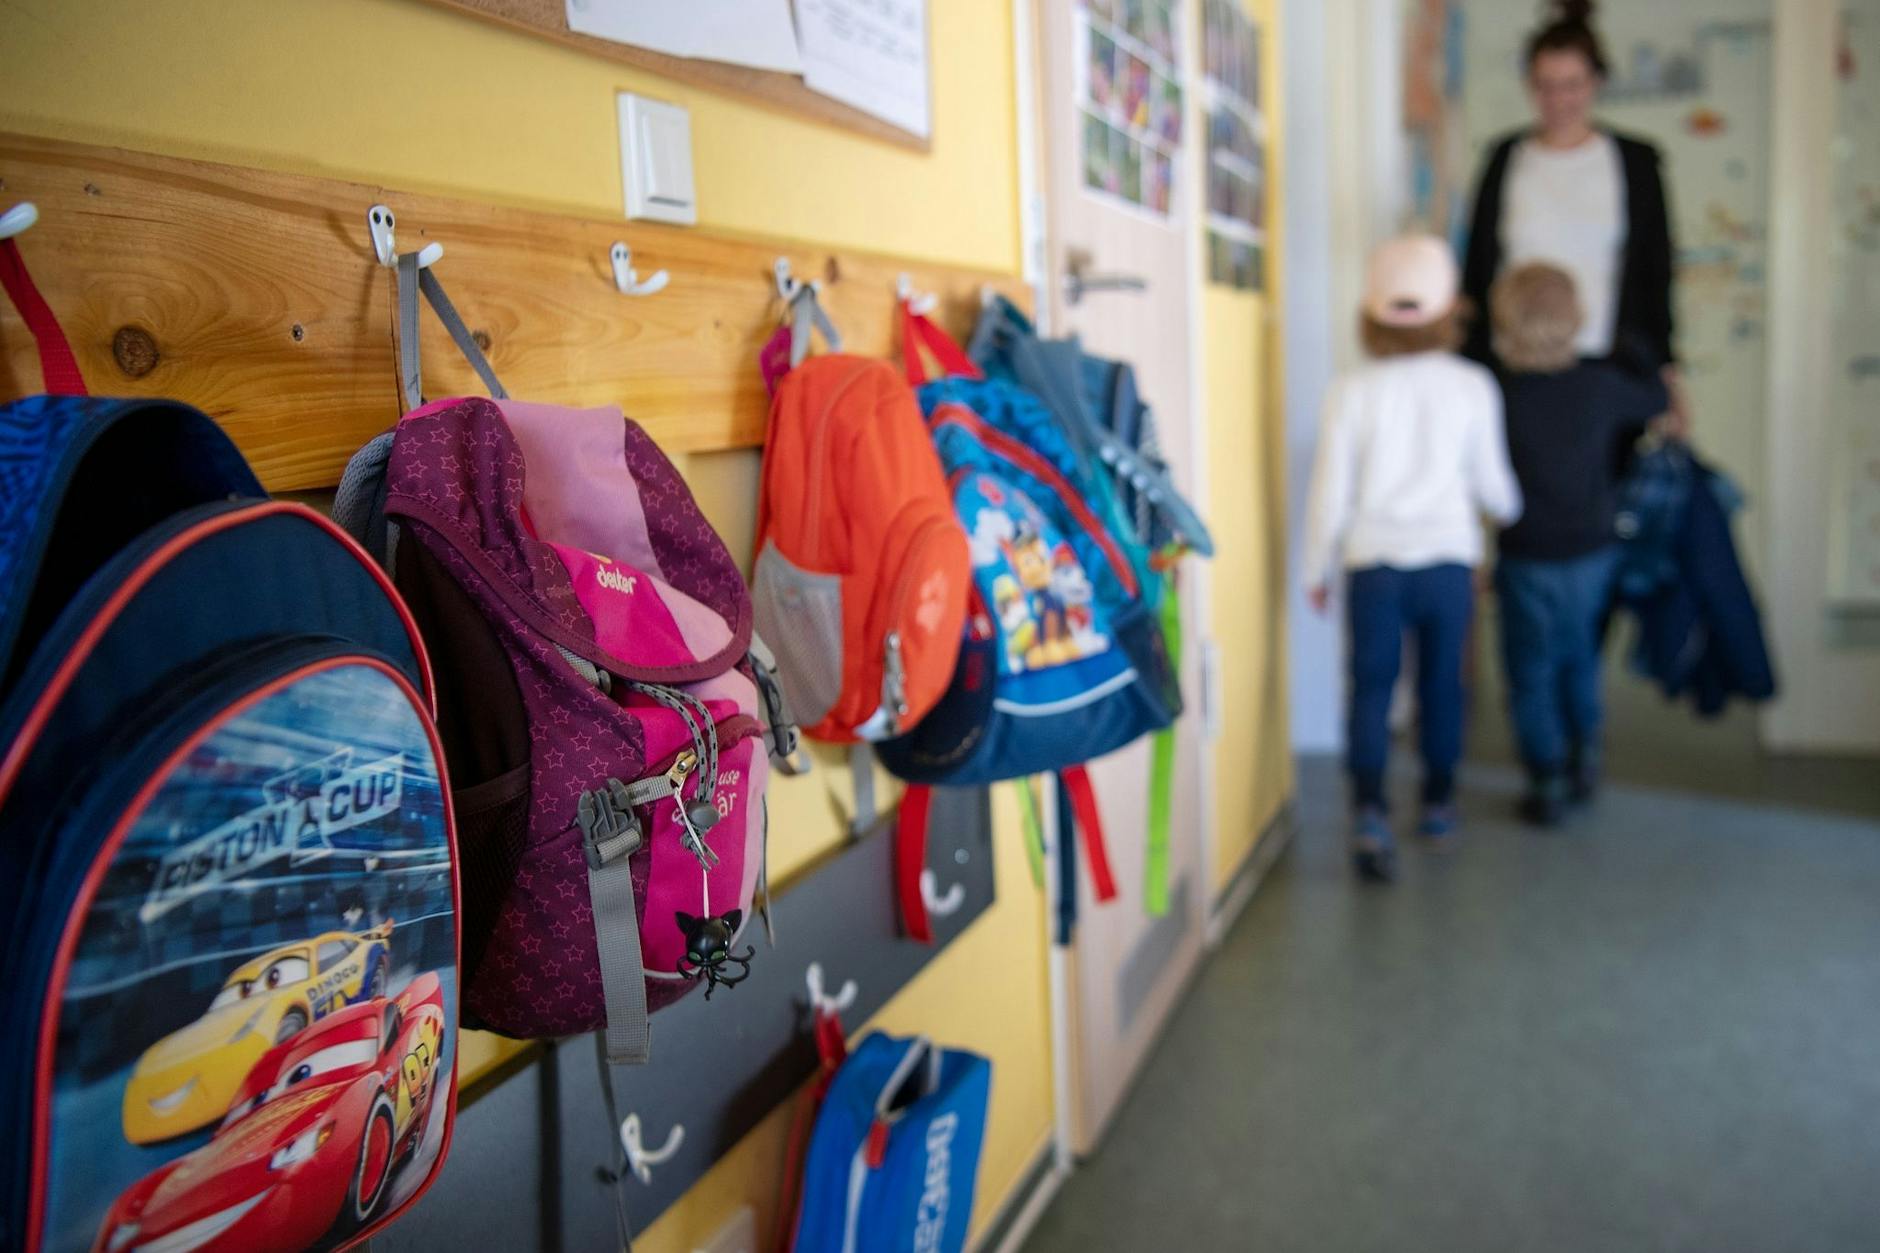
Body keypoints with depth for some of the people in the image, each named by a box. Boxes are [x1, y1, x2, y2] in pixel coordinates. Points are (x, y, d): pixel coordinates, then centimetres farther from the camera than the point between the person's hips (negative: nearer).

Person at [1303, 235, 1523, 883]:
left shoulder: (1352, 390, -5)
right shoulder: (1472, 386, -1)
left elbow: (1331, 490, -2)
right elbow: (1490, 481, 8)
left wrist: (1315, 569, 10)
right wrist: (1513, 512, 32)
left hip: (1373, 562, -1)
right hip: (1447, 559, 2)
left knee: (1371, 685, 4)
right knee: (1442, 682, 16)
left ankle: (1369, 811, -11)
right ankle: (1438, 804, 31)